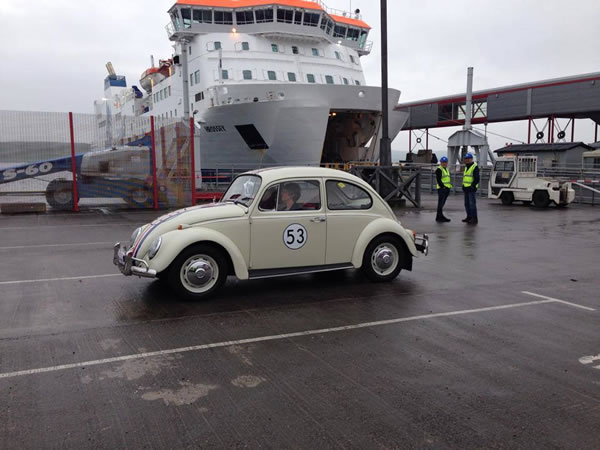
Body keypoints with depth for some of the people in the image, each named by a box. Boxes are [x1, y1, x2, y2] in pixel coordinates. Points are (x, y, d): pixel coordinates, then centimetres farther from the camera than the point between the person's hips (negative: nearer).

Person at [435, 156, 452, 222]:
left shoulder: (446, 169, 20)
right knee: (441, 203, -7)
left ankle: (440, 216, 16)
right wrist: (443, 186, -22)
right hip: (441, 189, -9)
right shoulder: (439, 170, -8)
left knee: (442, 203, 11)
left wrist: (449, 187, 16)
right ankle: (439, 217, -5)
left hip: (446, 188, 9)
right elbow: (438, 180, -16)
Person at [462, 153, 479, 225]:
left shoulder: (475, 167, -9)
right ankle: (469, 217, 20)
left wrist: (472, 186, -20)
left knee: (472, 204, -10)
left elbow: (477, 179, -15)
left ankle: (474, 219, -8)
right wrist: (463, 186, 16)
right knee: (467, 204, 12)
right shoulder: (466, 167, 18)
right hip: (466, 189, 9)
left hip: (472, 189, -9)